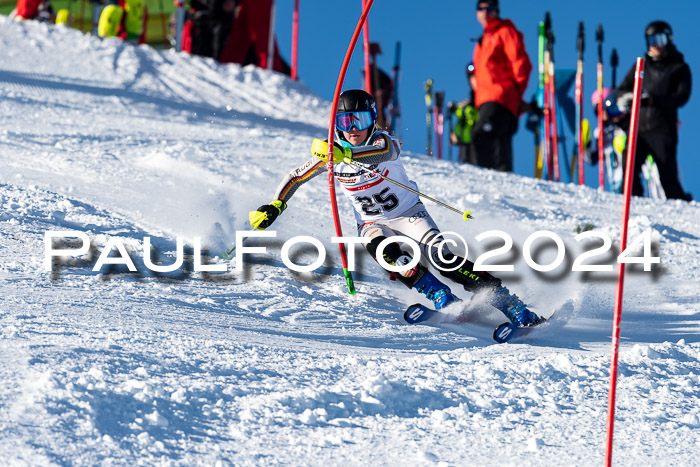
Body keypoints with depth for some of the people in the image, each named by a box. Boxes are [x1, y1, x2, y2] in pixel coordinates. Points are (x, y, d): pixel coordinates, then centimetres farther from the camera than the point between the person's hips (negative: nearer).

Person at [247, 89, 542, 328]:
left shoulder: (384, 142, -20)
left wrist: (345, 154, -63)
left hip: (409, 213, -2)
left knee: (441, 257, -24)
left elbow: (382, 154, -46)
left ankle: (507, 302, -22)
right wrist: (274, 206, -11)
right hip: (373, 224, 2)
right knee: (382, 249, -33)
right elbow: (296, 177, 5)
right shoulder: (330, 152, -9)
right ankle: (444, 301, -34)